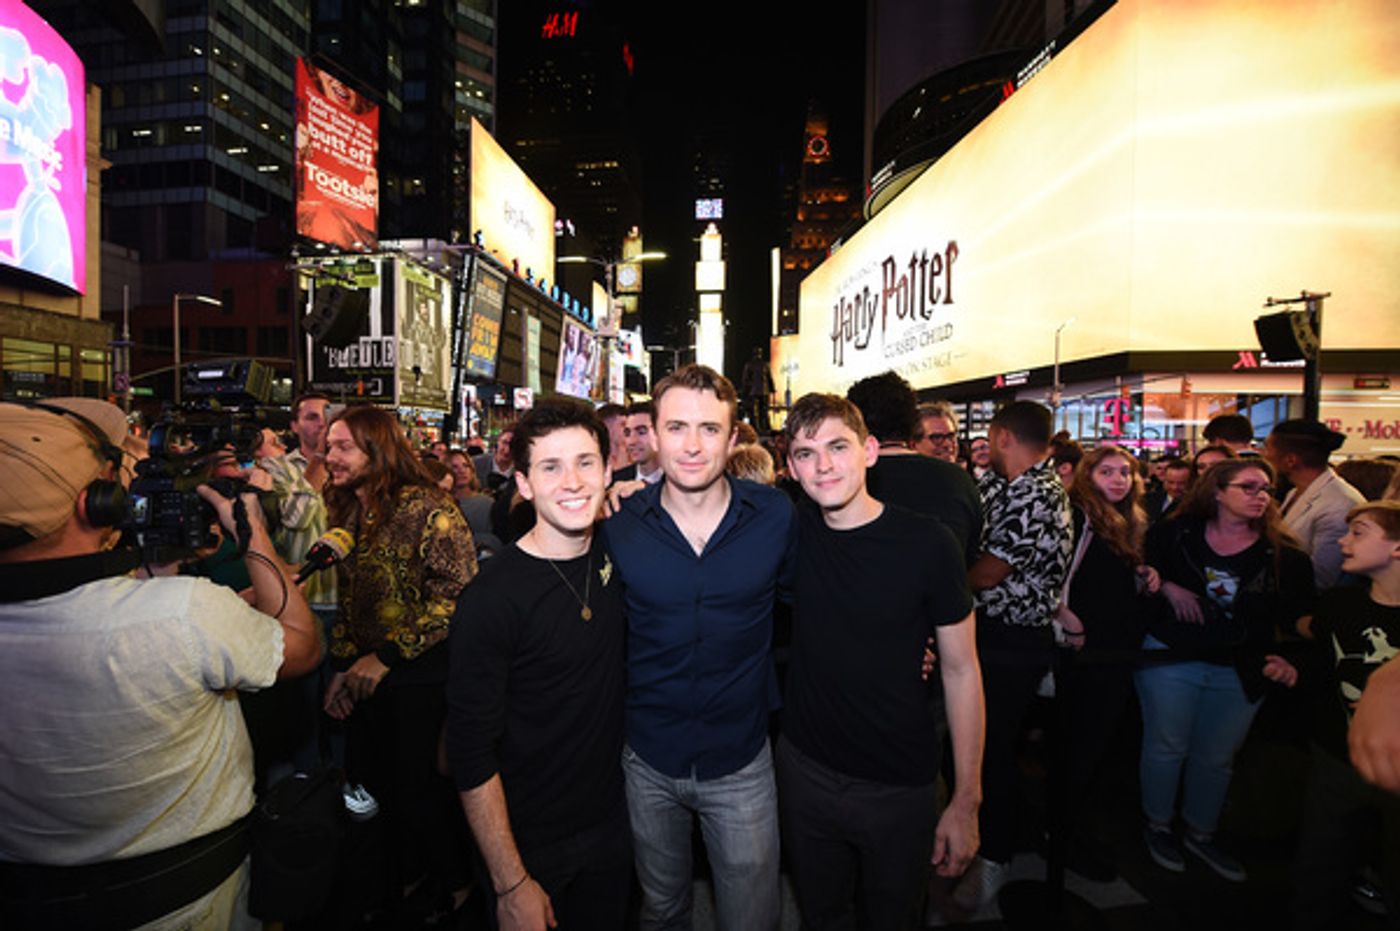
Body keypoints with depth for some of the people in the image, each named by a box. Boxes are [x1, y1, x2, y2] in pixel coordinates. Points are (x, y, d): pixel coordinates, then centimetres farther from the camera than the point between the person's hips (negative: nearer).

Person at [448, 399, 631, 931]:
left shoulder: (612, 558, -6)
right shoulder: (491, 598, -23)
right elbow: (471, 755, -19)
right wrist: (511, 886, -16)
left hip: (610, 825, 5)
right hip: (532, 846, -5)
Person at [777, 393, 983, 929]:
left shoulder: (927, 545, -17)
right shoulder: (793, 528, -8)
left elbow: (960, 671, -9)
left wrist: (967, 801, -8)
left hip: (899, 785, -2)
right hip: (804, 768, 3)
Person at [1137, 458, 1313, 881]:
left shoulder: (1285, 555, -3)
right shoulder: (1176, 533, -7)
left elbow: (1297, 618, -1)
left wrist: (1289, 659, -15)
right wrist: (1167, 587, -11)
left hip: (1240, 672, 2)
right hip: (1170, 658, -2)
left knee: (1216, 758, 16)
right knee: (1166, 747, 9)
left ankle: (1200, 834, 38)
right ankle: (1158, 827, 31)